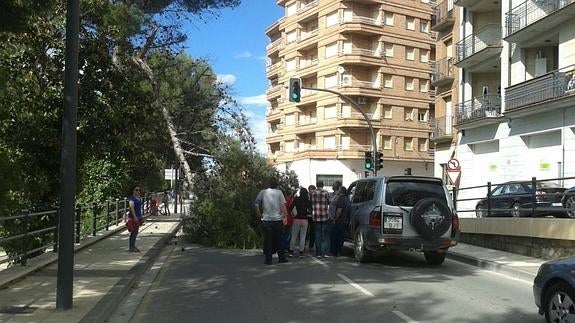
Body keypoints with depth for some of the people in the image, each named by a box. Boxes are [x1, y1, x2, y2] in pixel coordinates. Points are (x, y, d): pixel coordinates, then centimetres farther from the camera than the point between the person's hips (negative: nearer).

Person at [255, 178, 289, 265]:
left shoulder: (262, 192, 1)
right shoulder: (279, 192, -1)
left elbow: (256, 204, -4)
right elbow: (283, 205, -9)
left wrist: (259, 215, 6)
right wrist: (285, 216, -8)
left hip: (266, 220, 0)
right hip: (278, 219, 0)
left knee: (268, 240, 4)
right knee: (278, 240, 11)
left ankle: (268, 259, 3)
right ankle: (281, 258, 16)